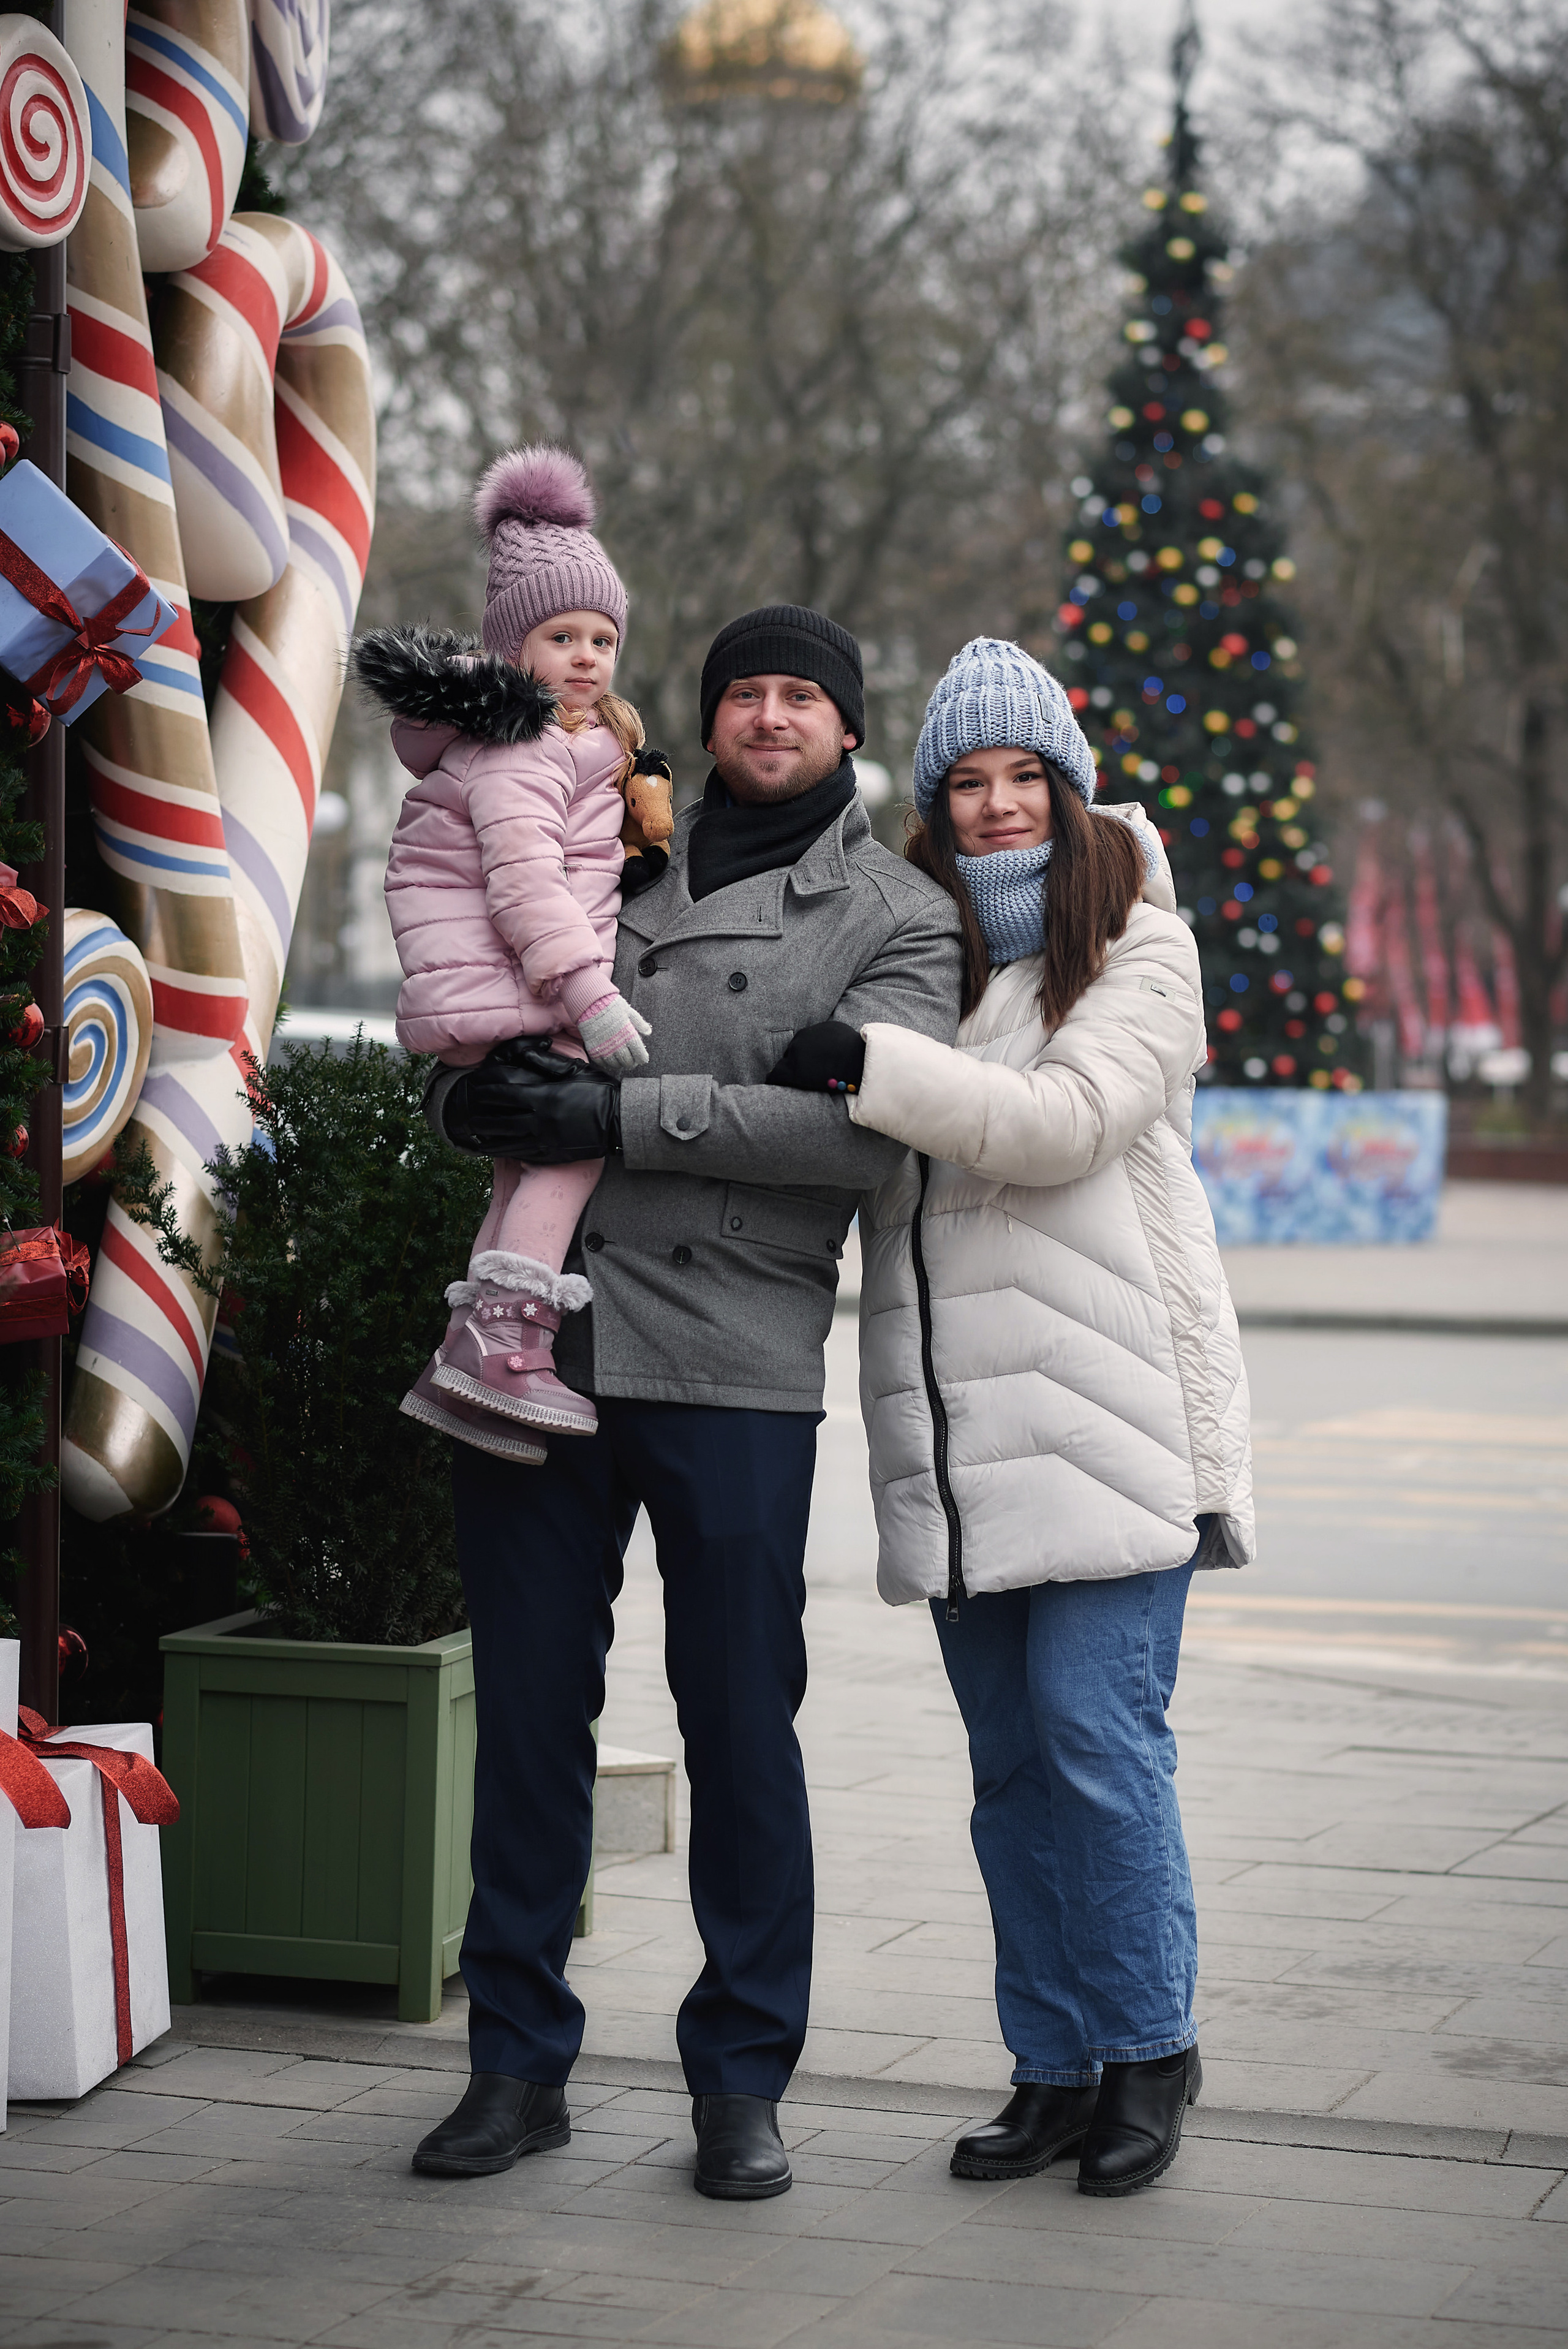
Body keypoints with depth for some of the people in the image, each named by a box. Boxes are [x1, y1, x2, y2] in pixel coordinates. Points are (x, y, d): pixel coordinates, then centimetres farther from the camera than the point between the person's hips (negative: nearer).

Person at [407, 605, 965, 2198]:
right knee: (528, 1709, 6)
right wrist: (476, 1094, -2)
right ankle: (518, 2062, 17)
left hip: (735, 1363, -3)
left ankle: (741, 2080, 13)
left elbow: (872, 1126, -10)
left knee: (740, 1721, 0)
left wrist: (628, 1113, -14)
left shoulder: (894, 915, 7)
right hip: (538, 1337, 3)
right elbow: (458, 1055, 23)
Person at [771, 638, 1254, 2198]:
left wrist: (875, 1068, -21)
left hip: (1108, 1412, -5)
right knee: (1009, 1759, 8)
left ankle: (1149, 2050, 7)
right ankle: (1054, 2068, 18)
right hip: (955, 1437, 5)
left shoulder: (1140, 951, 1)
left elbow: (1067, 1119, -14)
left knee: (1097, 1731, -9)